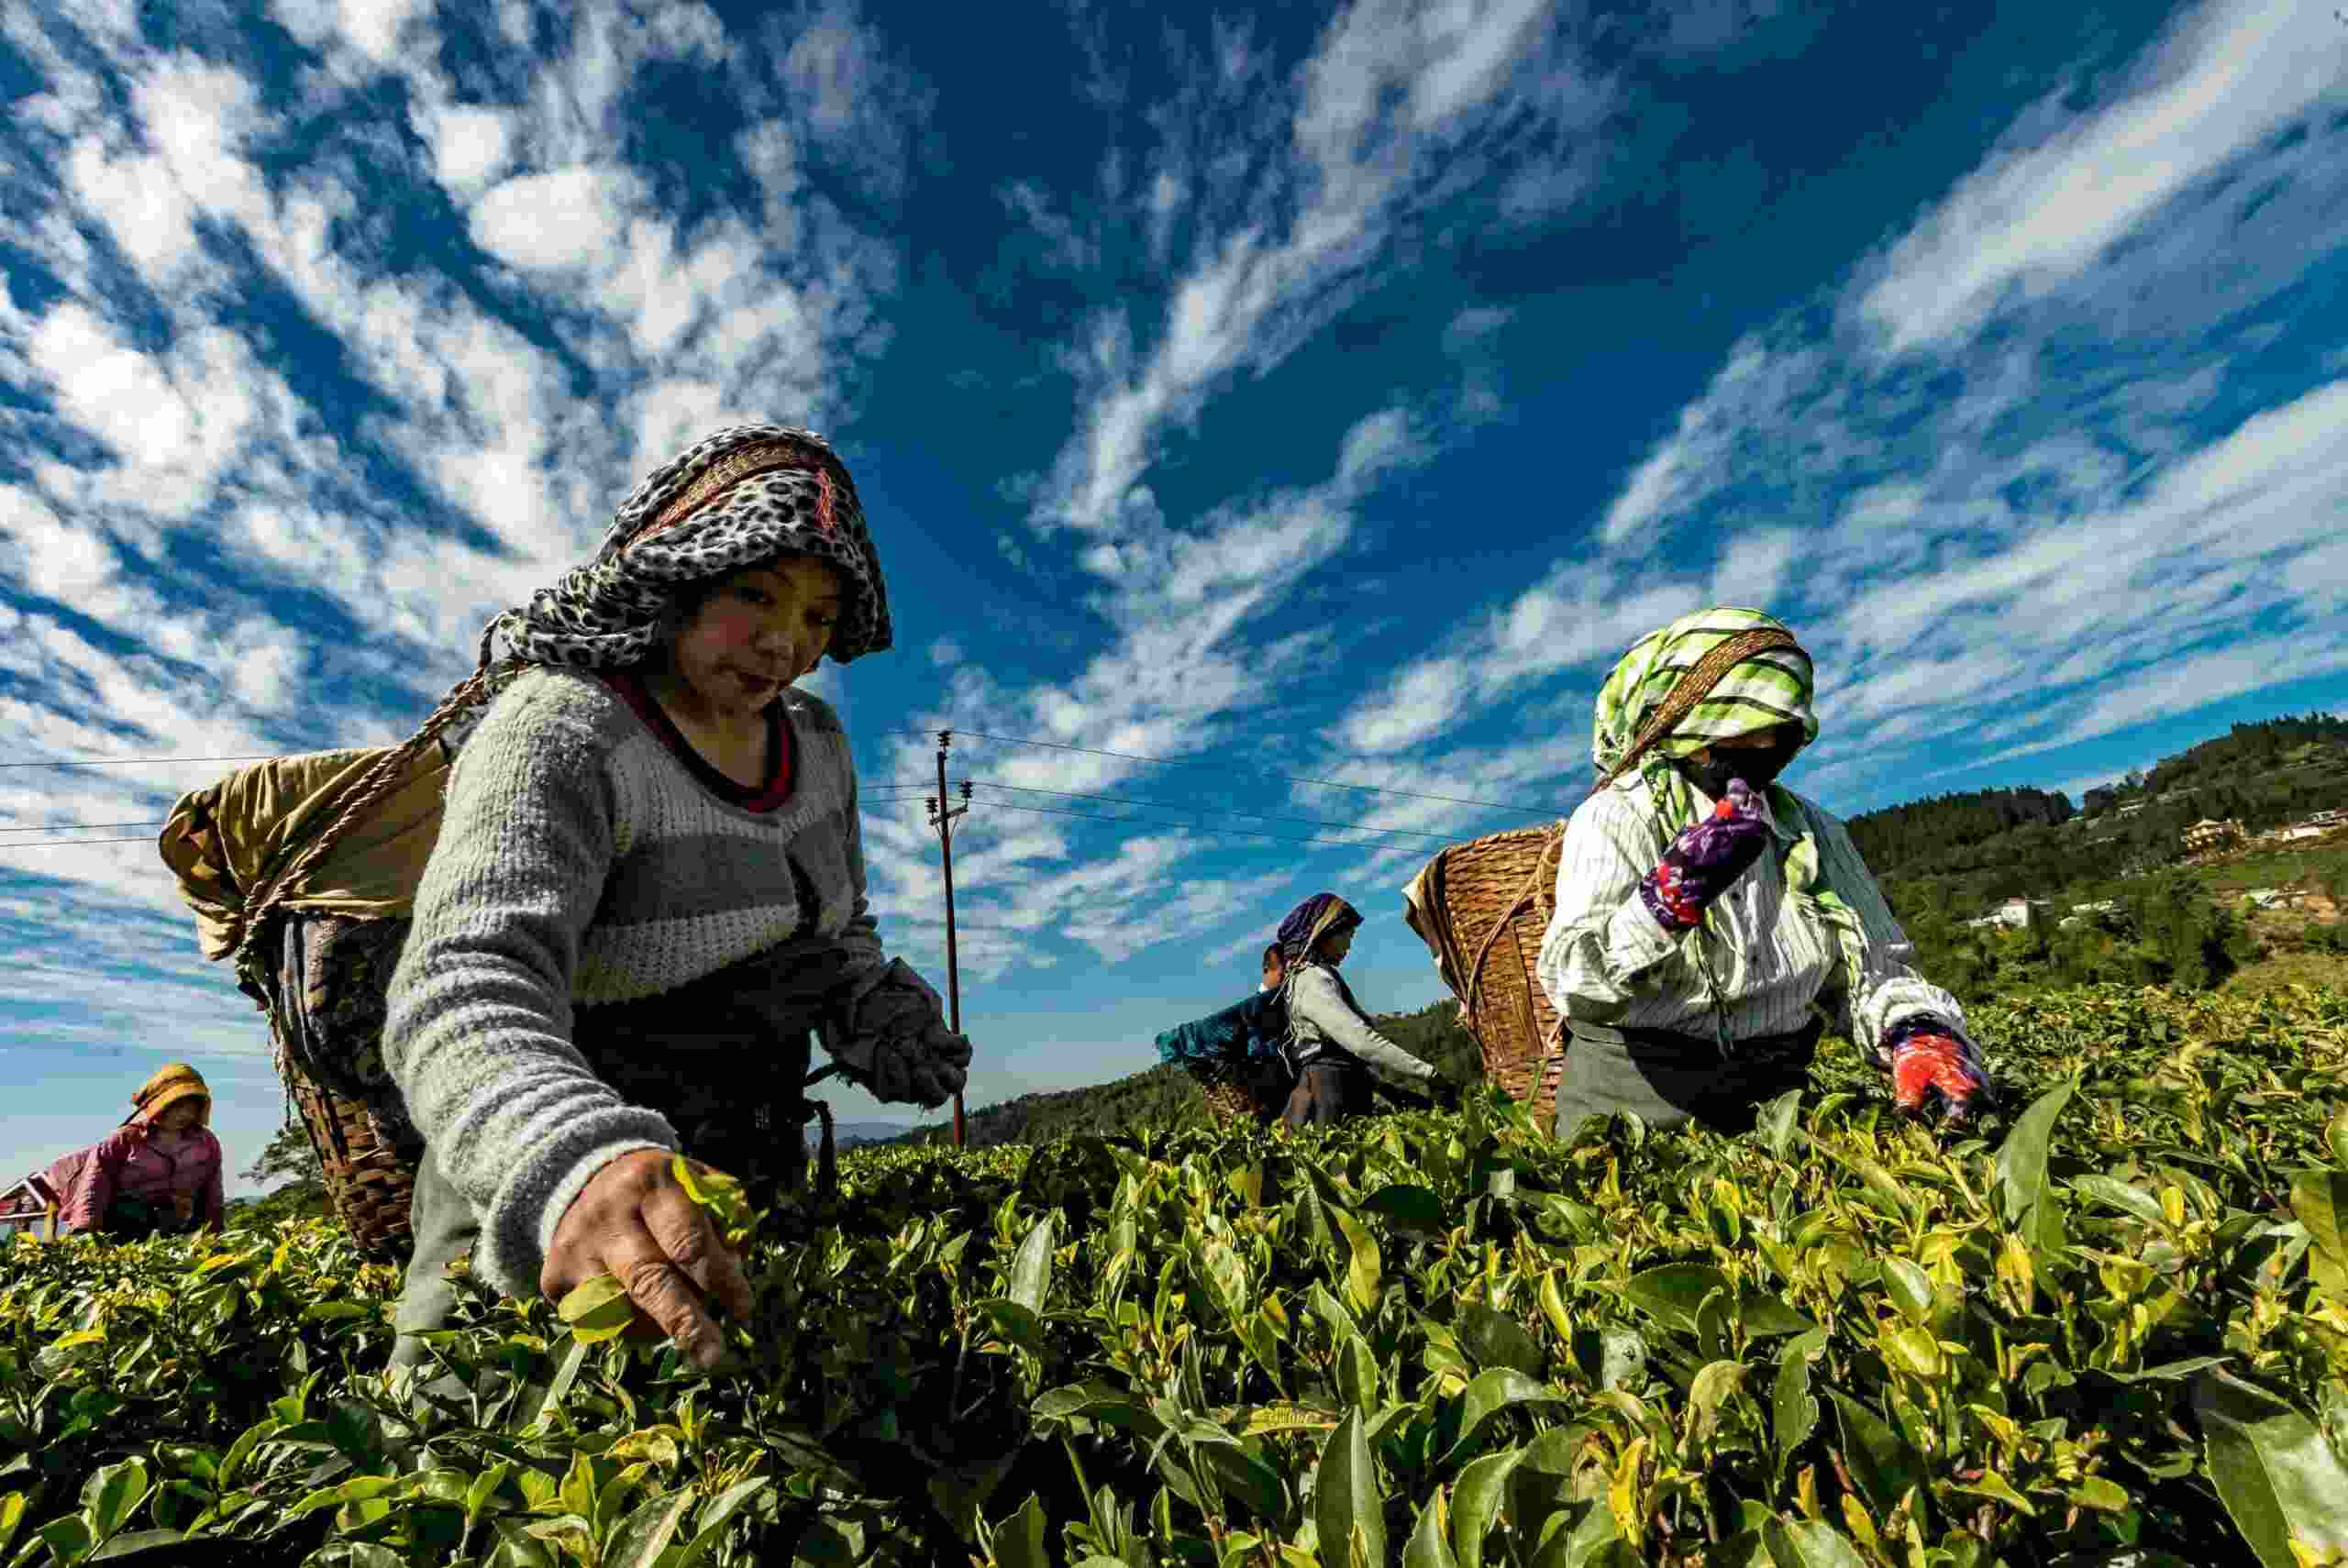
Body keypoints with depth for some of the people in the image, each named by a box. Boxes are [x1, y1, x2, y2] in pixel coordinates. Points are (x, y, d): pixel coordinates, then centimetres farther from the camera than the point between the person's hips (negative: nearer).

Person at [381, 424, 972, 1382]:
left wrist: (878, 1015, -7)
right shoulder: (561, 732, -21)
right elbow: (465, 992, -36)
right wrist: (572, 1167, -54)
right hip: (539, 1211, -5)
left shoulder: (814, 741, -1)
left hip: (748, 1193, 6)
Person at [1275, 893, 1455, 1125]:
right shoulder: (1313, 980, -11)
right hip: (1329, 1097, -9)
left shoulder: (1311, 976, 20)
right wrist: (1428, 1074, -22)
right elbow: (1362, 1041, -23)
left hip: (1342, 1094, 9)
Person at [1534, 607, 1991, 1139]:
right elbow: (1574, 987, -19)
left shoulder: (1811, 828, 10)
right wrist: (1672, 893, -33)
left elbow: (1871, 970, 11)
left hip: (1776, 1093, 5)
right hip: (1635, 1097, -5)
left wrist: (1921, 1036, -11)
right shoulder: (1615, 817, -7)